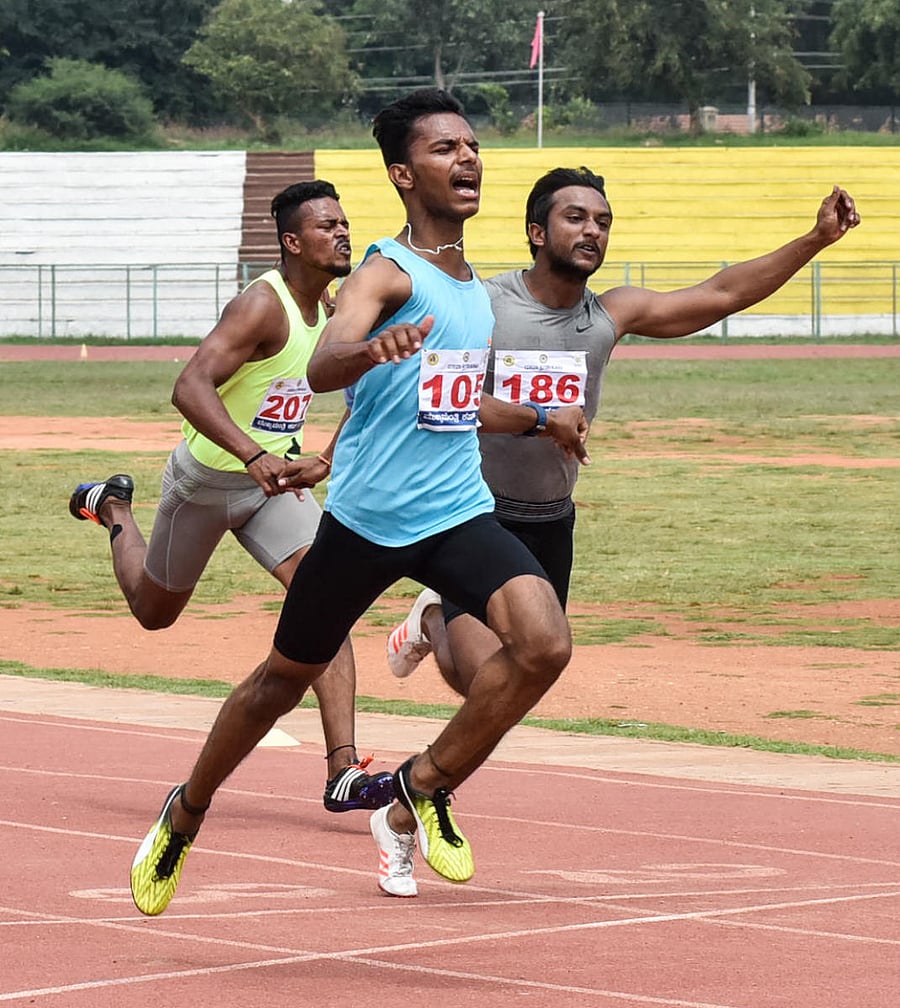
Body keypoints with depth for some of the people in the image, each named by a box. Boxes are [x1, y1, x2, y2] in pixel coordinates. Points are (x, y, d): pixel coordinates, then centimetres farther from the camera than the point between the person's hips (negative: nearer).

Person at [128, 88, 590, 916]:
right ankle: (187, 814, 36)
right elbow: (322, 367, -33)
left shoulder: (470, 284, 12)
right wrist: (372, 350, -54)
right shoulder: (388, 274, -12)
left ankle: (419, 797, 0)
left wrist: (540, 420, 38)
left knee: (544, 644, -18)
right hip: (367, 515, -5)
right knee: (288, 675, 11)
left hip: (458, 512, 5)